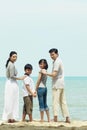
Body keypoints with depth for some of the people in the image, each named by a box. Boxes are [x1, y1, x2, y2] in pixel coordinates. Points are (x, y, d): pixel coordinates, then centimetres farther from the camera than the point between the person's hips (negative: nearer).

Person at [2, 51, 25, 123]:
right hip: (12, 84, -9)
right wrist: (20, 78, -10)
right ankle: (10, 117, -2)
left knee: (9, 101, 10)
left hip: (9, 83, 9)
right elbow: (12, 76, -20)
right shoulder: (12, 65, -14)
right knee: (12, 101, -5)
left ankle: (9, 117, 13)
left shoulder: (9, 64, 15)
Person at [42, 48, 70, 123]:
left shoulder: (57, 62, -13)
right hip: (61, 84, 10)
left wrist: (45, 73, -9)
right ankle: (67, 118, 9)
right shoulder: (59, 61, 18)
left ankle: (55, 117, -16)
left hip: (57, 85, -10)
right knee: (63, 101, 10)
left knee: (55, 101, -11)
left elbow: (54, 74, -19)